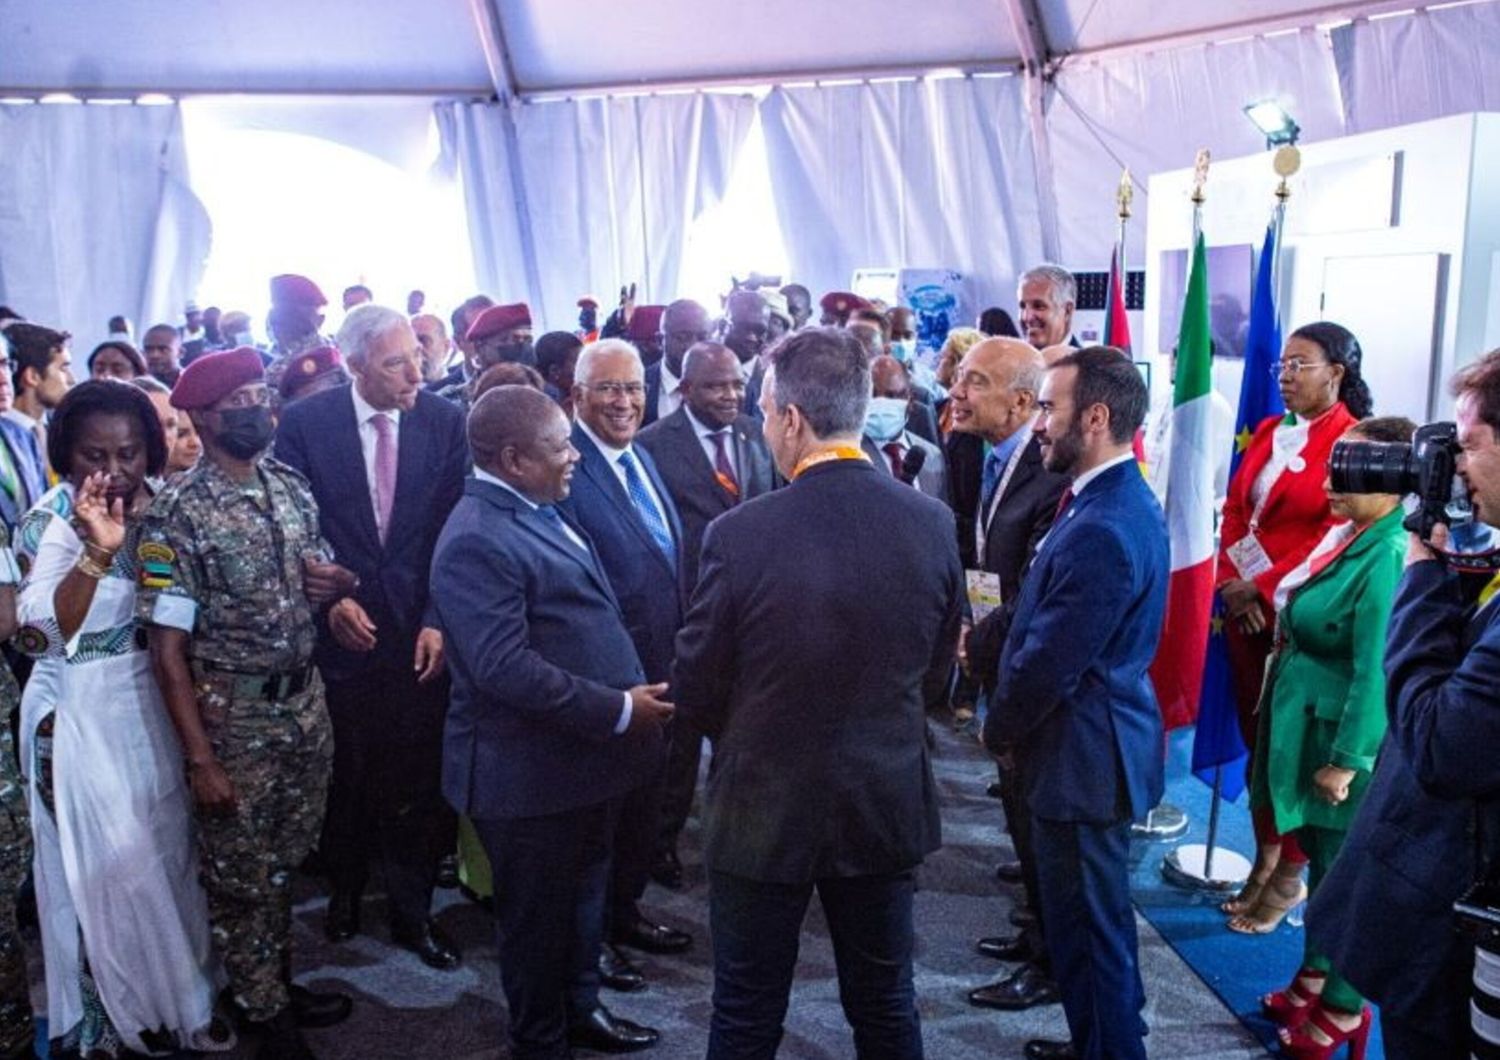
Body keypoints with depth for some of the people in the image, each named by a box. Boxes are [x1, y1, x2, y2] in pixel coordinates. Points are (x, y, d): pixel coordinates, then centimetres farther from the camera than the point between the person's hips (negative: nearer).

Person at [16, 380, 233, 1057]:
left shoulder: (158, 507, 0)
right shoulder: (50, 523, -14)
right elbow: (42, 633, -28)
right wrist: (96, 552, -38)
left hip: (150, 698, 5)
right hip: (79, 710, -5)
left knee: (166, 849, 15)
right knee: (109, 860, 4)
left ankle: (177, 991, 35)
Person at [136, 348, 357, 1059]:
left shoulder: (292, 487, 2)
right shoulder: (176, 514, -16)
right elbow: (168, 649, -14)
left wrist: (341, 583, -10)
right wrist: (201, 761, -16)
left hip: (305, 701, 5)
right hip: (233, 719, -5)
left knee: (283, 862, 19)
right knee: (240, 877, 11)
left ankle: (282, 984, 39)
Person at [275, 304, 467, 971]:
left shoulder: (444, 422, -3)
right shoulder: (306, 422, -5)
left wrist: (439, 620, -10)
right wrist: (329, 598, -13)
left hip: (421, 633, 0)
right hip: (341, 631, 0)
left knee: (417, 781, 6)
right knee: (345, 773, 15)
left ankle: (413, 911, 25)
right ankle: (346, 887, 40)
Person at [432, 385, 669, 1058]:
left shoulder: (537, 510, 9)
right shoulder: (478, 540, -23)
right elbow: (504, 667, -29)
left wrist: (626, 700, 10)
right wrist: (618, 710, -25)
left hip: (580, 750, 9)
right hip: (530, 770, -9)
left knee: (584, 893, 24)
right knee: (538, 914, 11)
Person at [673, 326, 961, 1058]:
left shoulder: (740, 534, -20)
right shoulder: (934, 524, -10)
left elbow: (695, 694, -9)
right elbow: (935, 680, 2)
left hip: (763, 812, -3)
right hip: (887, 808, 3)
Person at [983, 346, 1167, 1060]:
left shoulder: (1100, 531, -27)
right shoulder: (1124, 500, 6)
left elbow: (1048, 662, -23)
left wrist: (999, 729, -7)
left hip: (1082, 758, -10)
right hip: (1101, 740, 10)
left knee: (1089, 927, 6)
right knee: (1093, 919, 24)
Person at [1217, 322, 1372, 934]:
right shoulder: (1267, 432, 12)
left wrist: (1264, 587, -14)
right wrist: (1231, 583, -3)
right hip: (1245, 608, 6)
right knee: (1256, 734, 11)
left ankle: (1290, 876, 16)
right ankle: (1264, 858, 24)